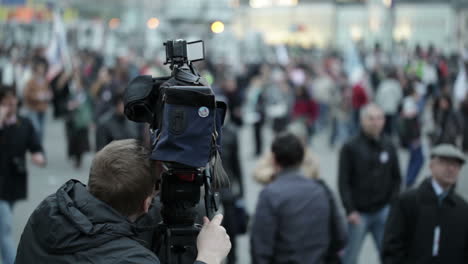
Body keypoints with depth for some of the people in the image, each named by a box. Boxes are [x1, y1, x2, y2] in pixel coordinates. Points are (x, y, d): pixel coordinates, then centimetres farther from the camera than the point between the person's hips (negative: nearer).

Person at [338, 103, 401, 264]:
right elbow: (343, 182, -8)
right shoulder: (351, 148, -6)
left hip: (383, 212, 3)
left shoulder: (389, 147, 7)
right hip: (359, 213, -3)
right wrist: (350, 210, -15)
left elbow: (396, 178, 12)